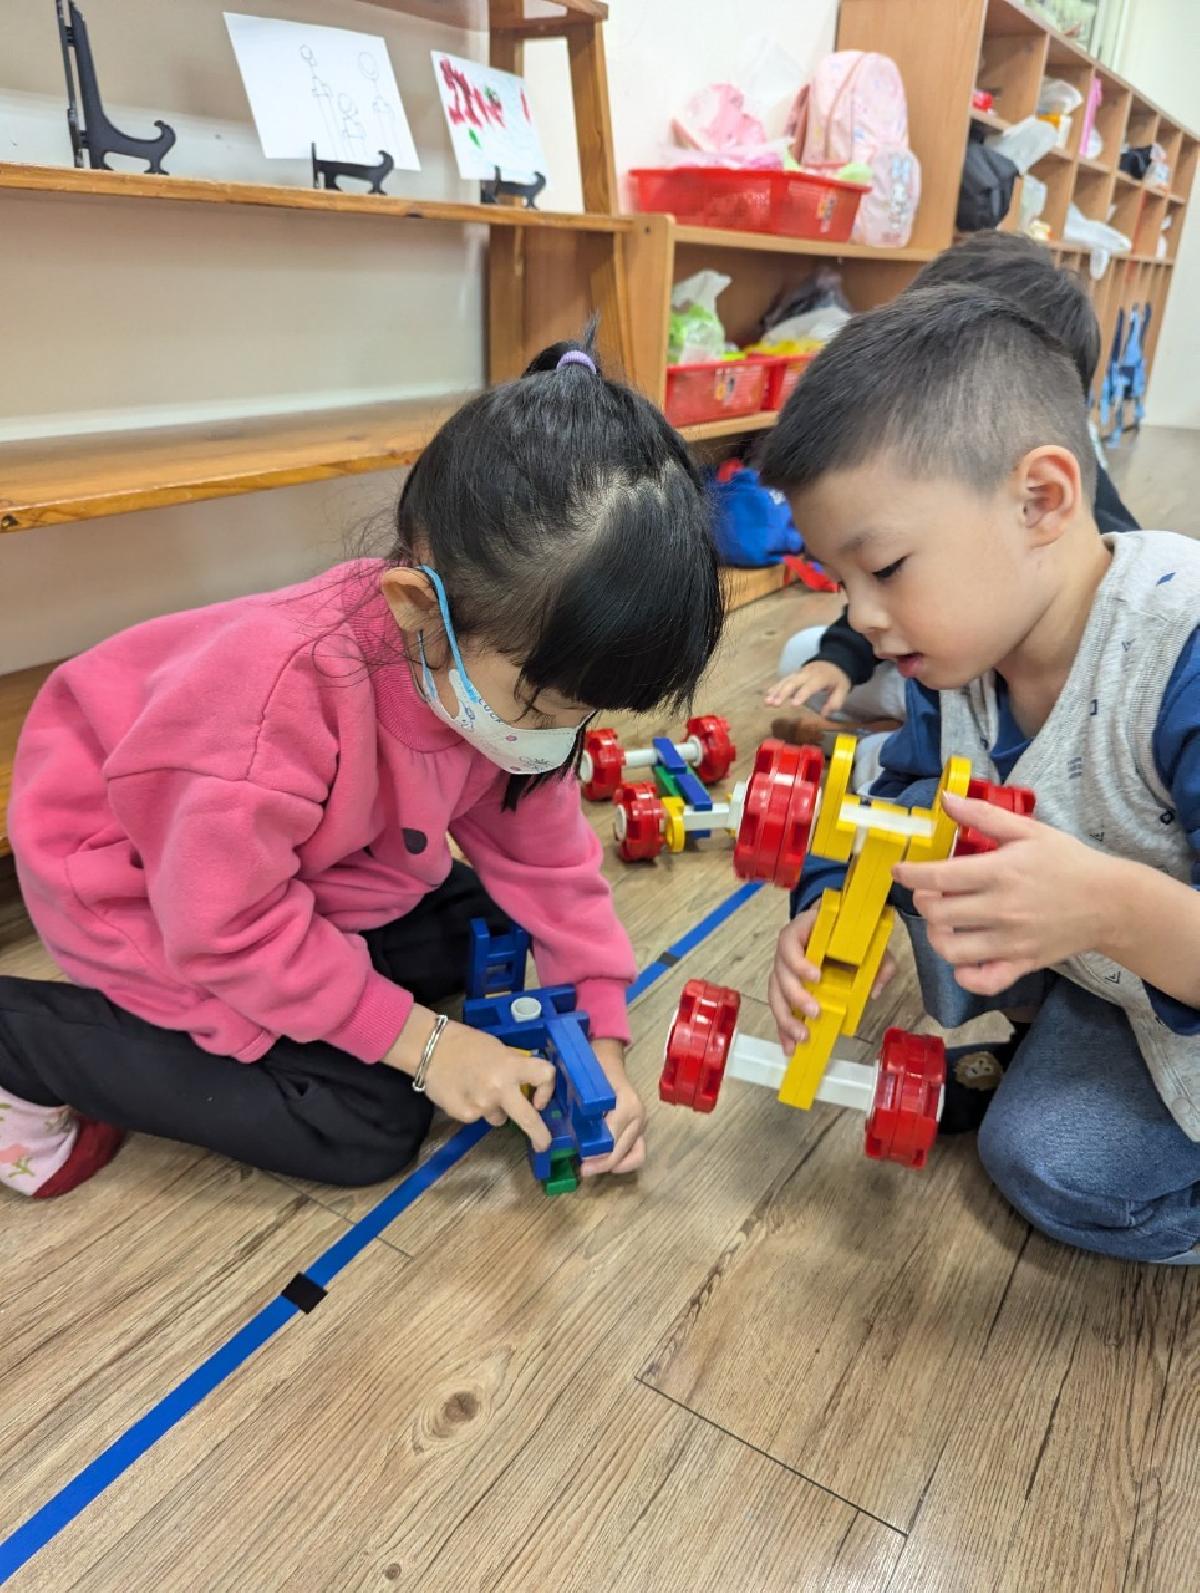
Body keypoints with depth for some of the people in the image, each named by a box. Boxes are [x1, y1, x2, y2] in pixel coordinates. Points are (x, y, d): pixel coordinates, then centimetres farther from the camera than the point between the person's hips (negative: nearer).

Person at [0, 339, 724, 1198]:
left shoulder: (508, 658, -18)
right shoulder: (287, 689, -41)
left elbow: (545, 854, -7)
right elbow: (230, 926, -30)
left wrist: (600, 1034, -10)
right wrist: (417, 1040, -24)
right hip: (143, 889, -7)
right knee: (366, 1127, -10)